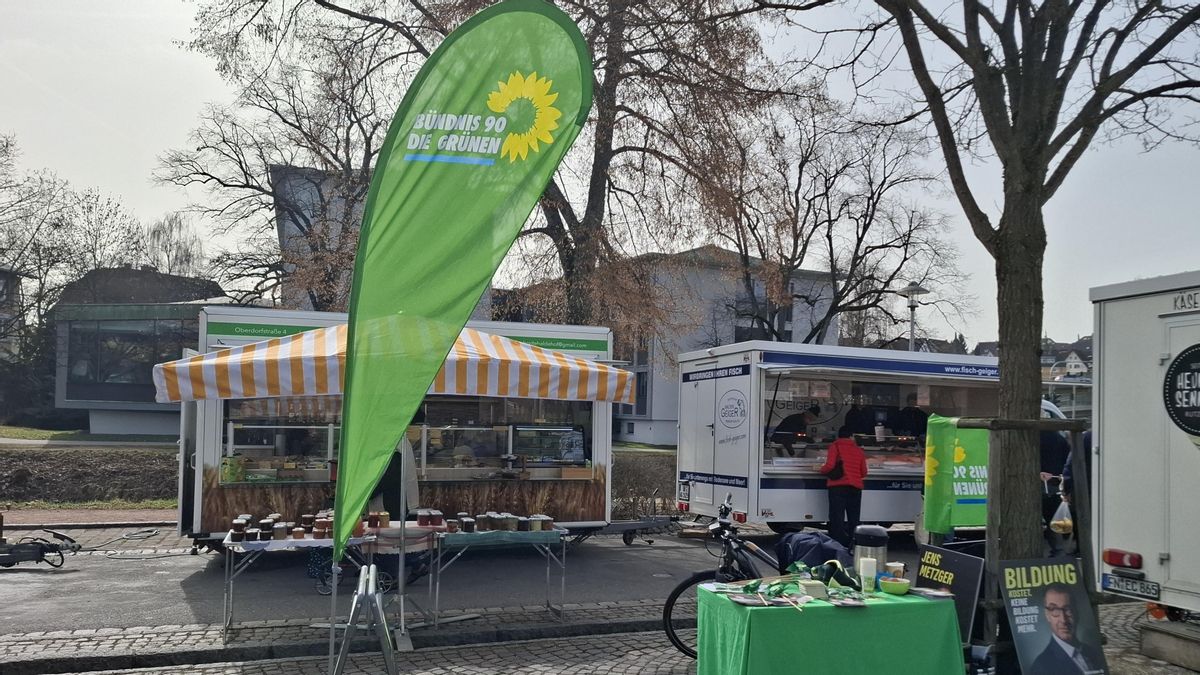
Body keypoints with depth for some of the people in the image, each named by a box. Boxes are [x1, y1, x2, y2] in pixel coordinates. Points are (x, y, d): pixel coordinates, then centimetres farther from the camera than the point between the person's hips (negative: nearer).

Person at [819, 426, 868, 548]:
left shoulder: (835, 446, 3)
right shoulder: (858, 449, 16)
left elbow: (830, 465, -10)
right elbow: (864, 472, 14)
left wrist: (820, 469, 10)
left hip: (838, 486, -4)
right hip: (855, 487, 4)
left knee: (837, 520, -7)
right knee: (853, 520, 10)